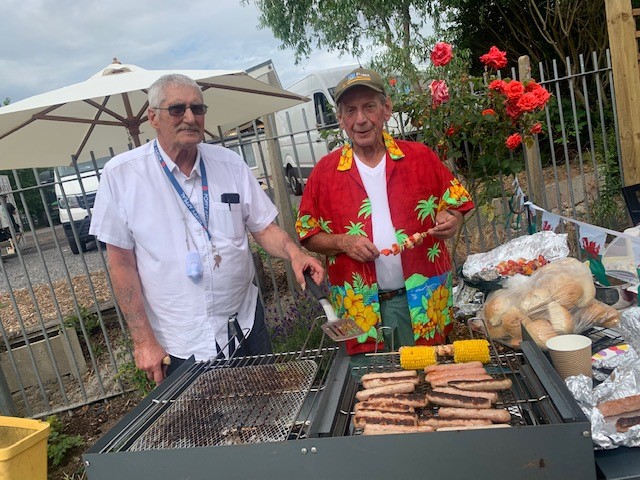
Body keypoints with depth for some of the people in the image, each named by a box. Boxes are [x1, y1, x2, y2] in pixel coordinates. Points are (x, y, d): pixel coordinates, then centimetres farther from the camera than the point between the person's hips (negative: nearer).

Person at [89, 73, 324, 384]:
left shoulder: (231, 164, 0)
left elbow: (263, 227, 6)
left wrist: (294, 253, -15)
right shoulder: (121, 174, -8)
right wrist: (143, 340, -8)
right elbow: (121, 262, -7)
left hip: (245, 330, 3)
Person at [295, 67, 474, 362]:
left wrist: (450, 221, -14)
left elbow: (456, 205, 9)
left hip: (424, 302, 1)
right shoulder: (325, 172, -1)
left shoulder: (420, 157, 0)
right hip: (361, 309, 0)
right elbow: (308, 235, 3)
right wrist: (343, 242, -15)